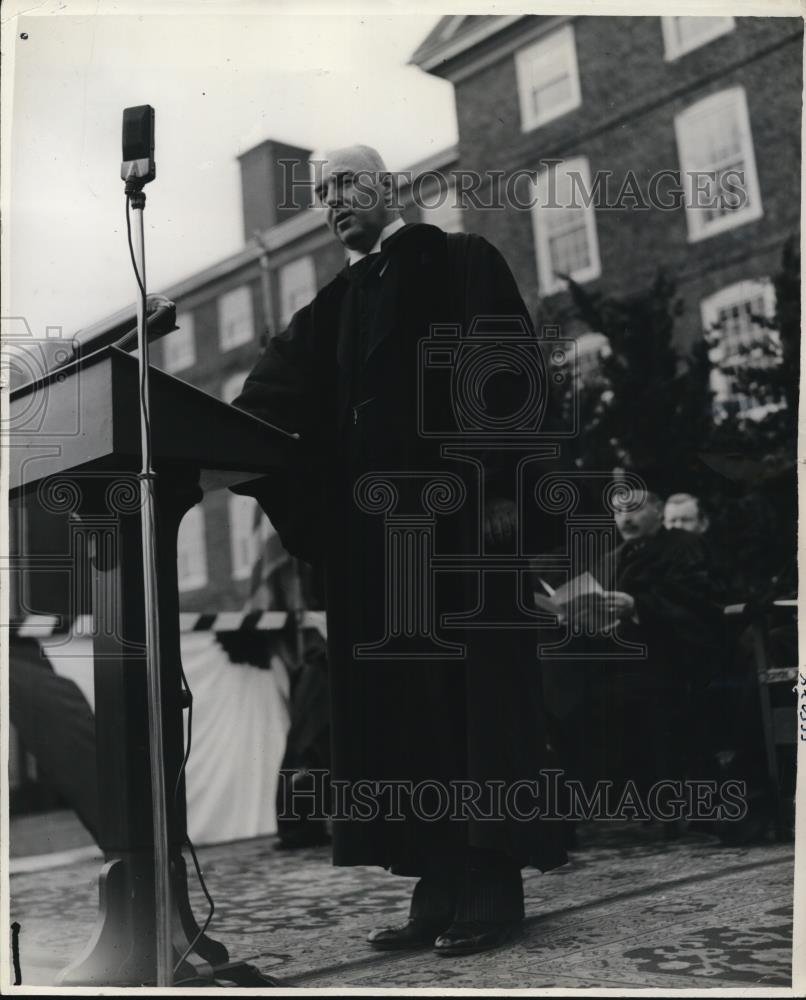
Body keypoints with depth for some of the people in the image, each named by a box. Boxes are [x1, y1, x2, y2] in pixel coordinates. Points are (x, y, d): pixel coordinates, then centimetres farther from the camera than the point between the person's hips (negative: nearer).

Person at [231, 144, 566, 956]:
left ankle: (492, 886, -1)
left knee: (471, 691, -5)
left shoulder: (459, 261, 4)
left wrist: (501, 487, -18)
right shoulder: (333, 307, 22)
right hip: (375, 524, 6)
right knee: (401, 701, 3)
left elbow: (505, 371, -7)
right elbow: (278, 399, 10)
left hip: (456, 508, -6)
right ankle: (439, 889, 6)